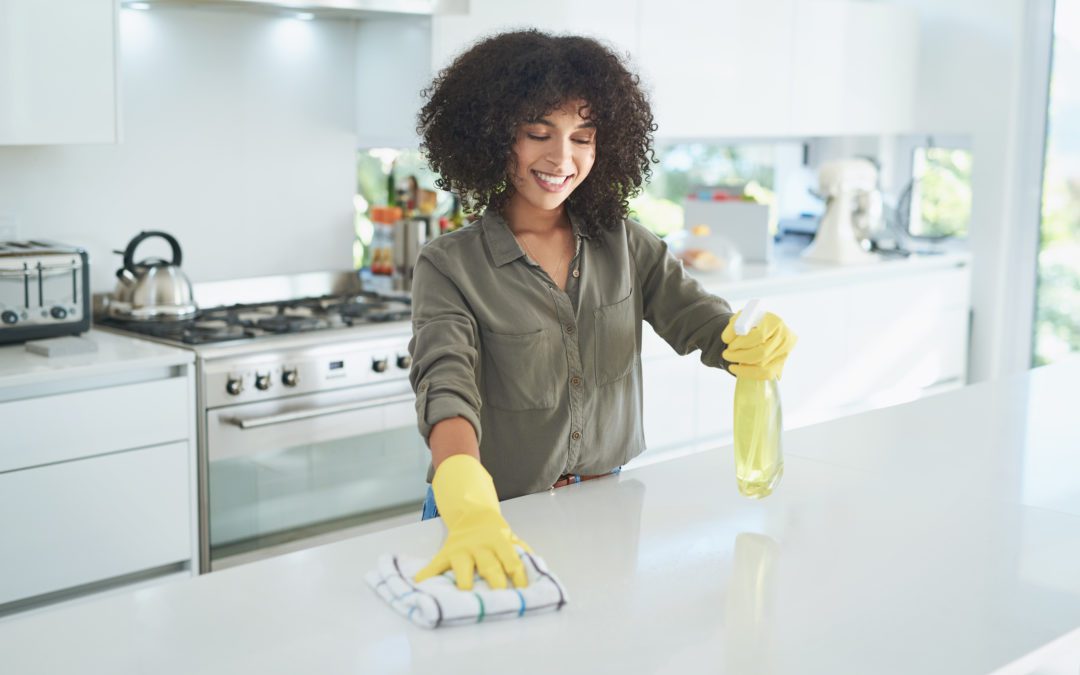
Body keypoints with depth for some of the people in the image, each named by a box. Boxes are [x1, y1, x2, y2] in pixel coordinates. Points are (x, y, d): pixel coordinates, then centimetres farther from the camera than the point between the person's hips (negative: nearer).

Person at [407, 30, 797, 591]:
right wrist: (470, 513, -42)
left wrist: (758, 345, -28)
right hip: (497, 517, -2)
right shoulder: (449, 267, -10)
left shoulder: (624, 245, 4)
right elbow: (446, 389, -23)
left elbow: (699, 320, -4)